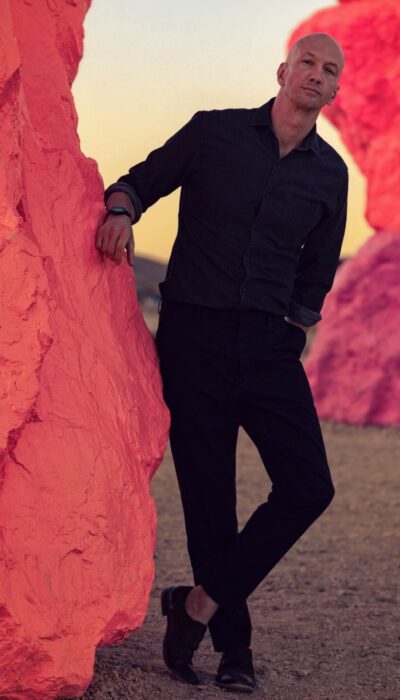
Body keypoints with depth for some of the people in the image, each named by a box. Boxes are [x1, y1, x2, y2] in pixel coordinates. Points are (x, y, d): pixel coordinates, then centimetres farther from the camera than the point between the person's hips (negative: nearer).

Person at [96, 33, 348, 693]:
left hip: (270, 344, 3)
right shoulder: (214, 131, 3)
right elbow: (140, 181, 11)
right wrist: (121, 210, -11)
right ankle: (233, 644, 13)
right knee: (208, 496, 0)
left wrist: (291, 336, 5)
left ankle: (200, 603, 3)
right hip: (193, 335, -2)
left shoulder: (330, 174, 9)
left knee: (308, 487, -10)